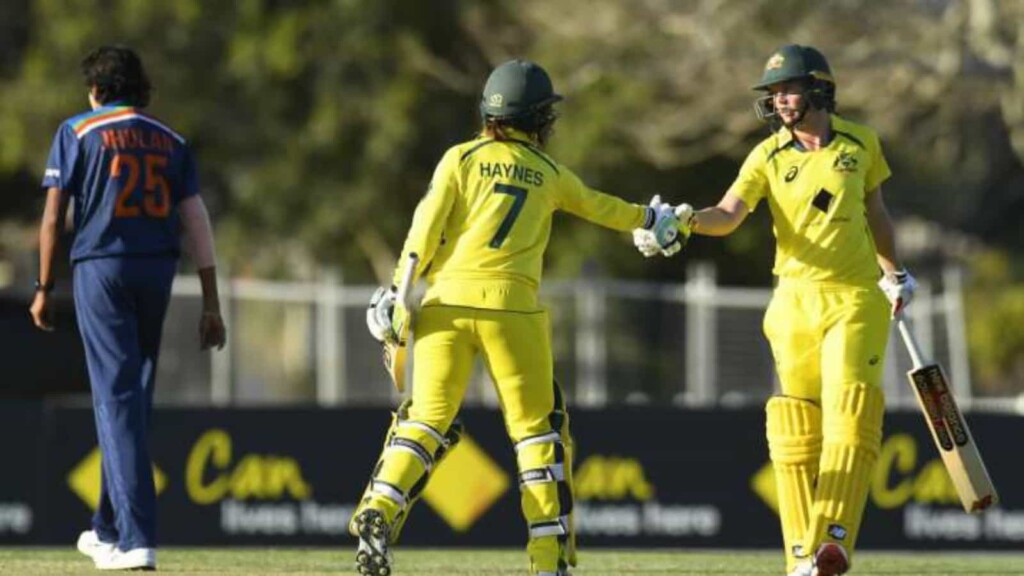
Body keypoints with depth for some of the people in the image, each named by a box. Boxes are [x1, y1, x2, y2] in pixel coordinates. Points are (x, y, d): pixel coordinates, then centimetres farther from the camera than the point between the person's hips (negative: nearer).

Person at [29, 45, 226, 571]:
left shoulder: (78, 132, 4)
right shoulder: (169, 140, 15)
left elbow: (53, 215, -2)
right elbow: (197, 221, 7)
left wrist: (44, 287, 4)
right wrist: (211, 304, 7)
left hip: (100, 267, -4)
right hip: (158, 270, 4)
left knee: (116, 396, -7)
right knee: (134, 396, 16)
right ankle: (109, 528, 28)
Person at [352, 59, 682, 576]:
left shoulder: (461, 159, 10)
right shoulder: (550, 175, 14)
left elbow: (427, 226, -1)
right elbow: (600, 207, 29)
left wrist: (399, 291, -3)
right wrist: (650, 220, 46)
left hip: (446, 301, 1)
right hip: (510, 305, -1)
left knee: (426, 418, 2)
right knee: (537, 427, 8)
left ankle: (379, 511, -23)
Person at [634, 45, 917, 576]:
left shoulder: (860, 143, 3)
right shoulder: (769, 156, 0)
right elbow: (728, 215, -14)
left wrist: (894, 273, 28)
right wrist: (686, 221, -35)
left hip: (855, 299, -1)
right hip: (796, 300, 1)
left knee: (849, 416, -16)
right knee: (797, 427, 0)